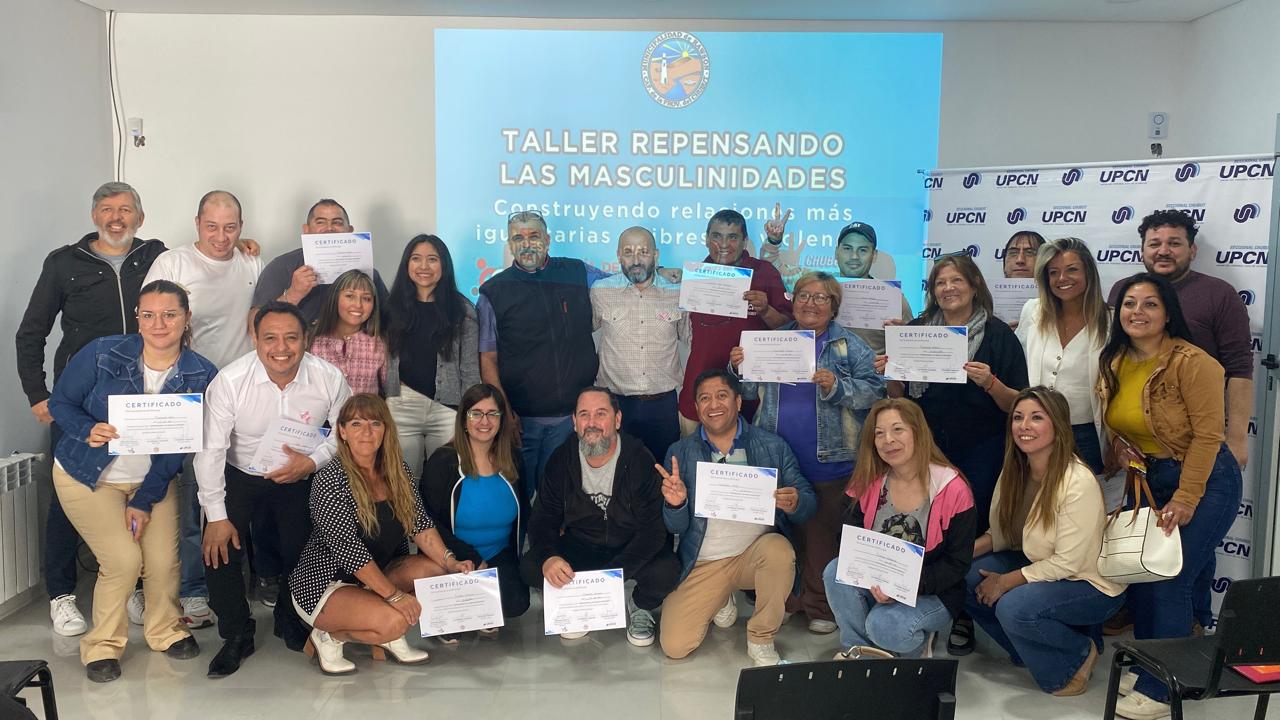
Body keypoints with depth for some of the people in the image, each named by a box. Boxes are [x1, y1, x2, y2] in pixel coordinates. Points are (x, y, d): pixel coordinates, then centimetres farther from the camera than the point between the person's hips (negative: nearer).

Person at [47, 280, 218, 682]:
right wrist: (88, 431, -27)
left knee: (164, 560, -9)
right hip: (87, 477, -2)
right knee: (124, 559, -15)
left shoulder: (200, 376, -12)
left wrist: (145, 501, -12)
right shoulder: (102, 354, -17)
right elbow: (61, 402, -6)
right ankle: (103, 645, 10)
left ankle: (165, 631, 21)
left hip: (153, 478, 2)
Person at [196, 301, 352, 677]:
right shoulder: (230, 380, -23)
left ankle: (290, 621, 27)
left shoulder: (329, 379, -20)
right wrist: (216, 516, -17)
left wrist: (312, 461, -21)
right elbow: (211, 449, -18)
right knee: (219, 549, -15)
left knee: (304, 551, -6)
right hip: (240, 475, -1)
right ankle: (237, 636, 10)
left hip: (300, 478, 1)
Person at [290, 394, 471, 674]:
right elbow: (348, 548, -25)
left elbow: (420, 524, -1)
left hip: (378, 575, 7)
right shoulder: (330, 479, -20)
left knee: (434, 568, -16)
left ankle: (390, 639, 2)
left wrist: (450, 561, -17)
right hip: (324, 582, -7)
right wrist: (394, 595, -29)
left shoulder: (398, 472, 1)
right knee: (393, 621, -29)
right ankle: (328, 636, -1)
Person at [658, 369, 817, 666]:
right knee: (674, 646, -13)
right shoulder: (680, 452, 0)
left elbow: (810, 504, -3)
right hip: (704, 563, 1)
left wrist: (795, 503, -27)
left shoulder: (773, 446, -1)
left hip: (756, 553, 0)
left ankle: (761, 642, -9)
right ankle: (720, 600, 20)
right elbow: (676, 528, 1)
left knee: (778, 548, -34)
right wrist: (675, 505, -23)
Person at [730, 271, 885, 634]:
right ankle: (786, 599, 28)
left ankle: (821, 605, 18)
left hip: (829, 461, -3)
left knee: (824, 534, 3)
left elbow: (874, 390, -8)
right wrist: (739, 369, -4)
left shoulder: (850, 346, 2)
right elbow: (750, 393, 15)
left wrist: (836, 386, -22)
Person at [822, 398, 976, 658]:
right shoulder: (869, 483, -3)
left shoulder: (953, 489, -14)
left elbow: (958, 563, -13)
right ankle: (856, 648, -3)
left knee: (884, 626, -30)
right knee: (836, 571, -25)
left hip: (931, 595, -4)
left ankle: (918, 642, 6)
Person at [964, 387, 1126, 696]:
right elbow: (1000, 533, 3)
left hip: (1091, 583, -7)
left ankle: (1079, 654, 1)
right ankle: (1031, 650, 12)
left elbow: (1068, 563, -24)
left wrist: (1006, 581, -19)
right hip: (1038, 565, 7)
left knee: (1013, 606, -31)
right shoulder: (1014, 471, -5)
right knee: (966, 578, -12)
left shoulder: (1079, 483, -27)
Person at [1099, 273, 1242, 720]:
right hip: (1148, 479, 7)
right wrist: (1118, 449, -5)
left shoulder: (1191, 362, -20)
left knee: (1170, 583, -7)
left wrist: (1184, 501, -19)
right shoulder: (1115, 364, 1)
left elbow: (1207, 434, -20)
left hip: (1204, 481, -7)